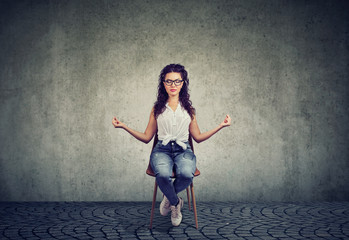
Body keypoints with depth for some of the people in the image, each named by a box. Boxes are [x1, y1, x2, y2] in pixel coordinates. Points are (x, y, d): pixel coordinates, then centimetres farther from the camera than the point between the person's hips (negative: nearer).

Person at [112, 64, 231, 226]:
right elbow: (146, 138, 14)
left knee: (186, 175, -35)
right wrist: (124, 127, 4)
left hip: (183, 150, 0)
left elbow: (198, 137, 17)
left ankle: (168, 198, -2)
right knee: (163, 175, -35)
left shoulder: (188, 109, 16)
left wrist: (220, 126, 9)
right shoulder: (157, 108, 15)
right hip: (162, 150, 0)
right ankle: (176, 203, -3)